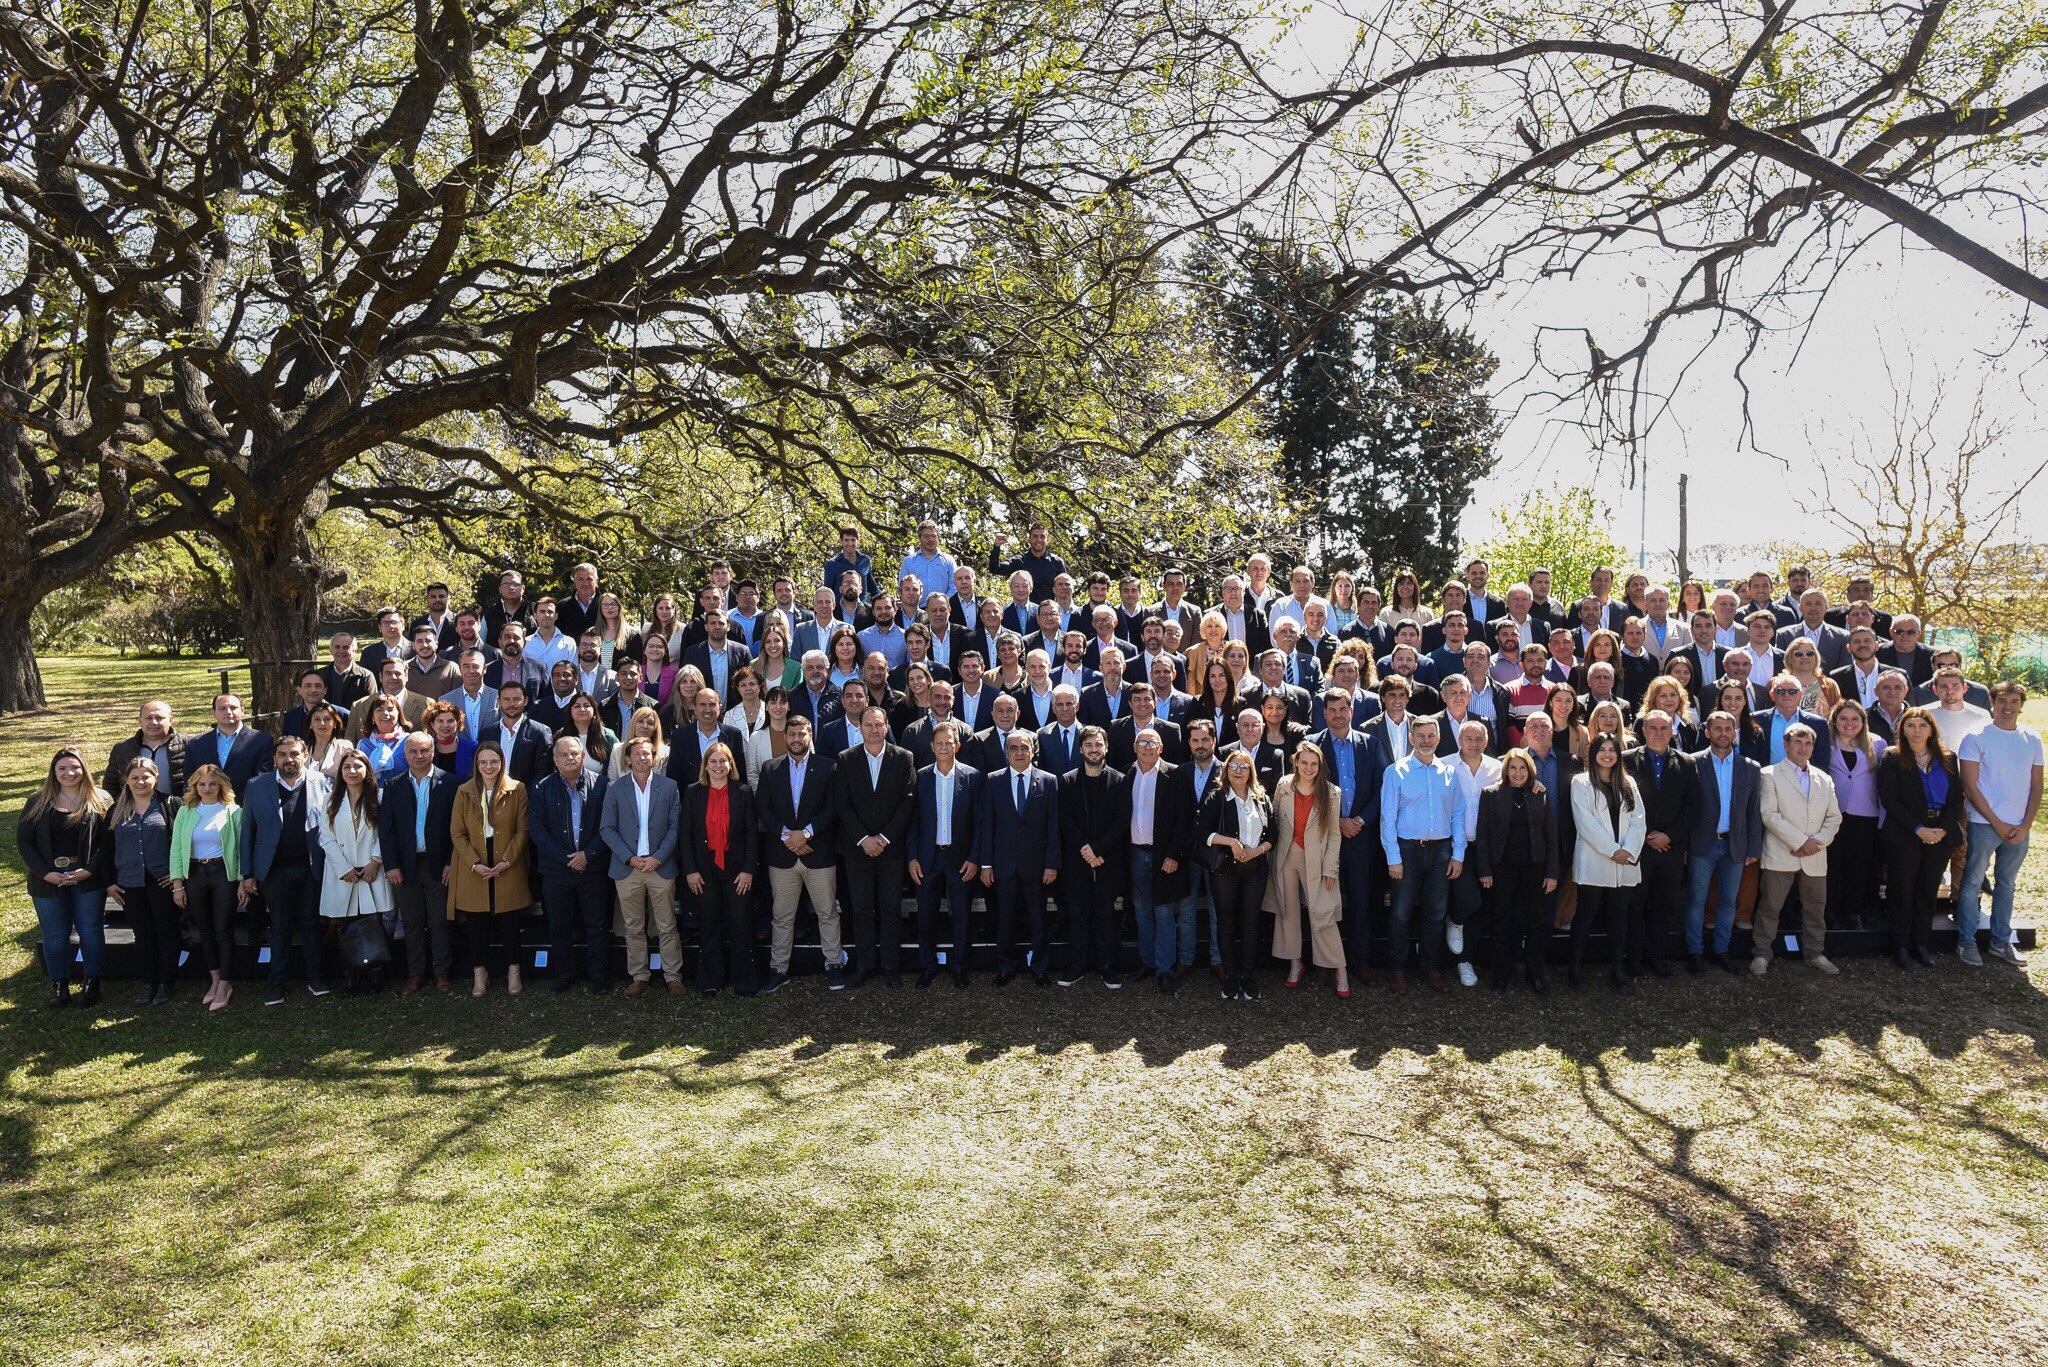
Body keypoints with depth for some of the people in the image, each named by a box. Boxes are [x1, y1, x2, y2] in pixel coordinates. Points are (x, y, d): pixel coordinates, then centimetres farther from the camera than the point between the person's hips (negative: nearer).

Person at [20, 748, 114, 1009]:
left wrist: (89, 870, -14)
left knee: (91, 931, 4)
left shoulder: (99, 801, 0)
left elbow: (107, 842, -2)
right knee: (55, 935, 8)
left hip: (88, 878, -1)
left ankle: (92, 983, 17)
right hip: (48, 879, 1)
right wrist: (45, 873, -10)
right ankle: (59, 985, 21)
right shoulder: (37, 802, 3)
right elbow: (23, 841, 1)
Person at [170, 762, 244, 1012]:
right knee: (205, 930, 11)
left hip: (223, 873, -3)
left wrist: (243, 880, -9)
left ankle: (224, 984, 7)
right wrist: (177, 884, 0)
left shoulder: (232, 812, -1)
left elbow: (240, 847, -3)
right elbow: (176, 848, 5)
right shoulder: (186, 812, 7)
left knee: (223, 930, -1)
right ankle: (215, 980, 23)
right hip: (194, 874, 3)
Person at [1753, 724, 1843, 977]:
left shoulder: (1824, 780, 15)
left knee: (1815, 908, 12)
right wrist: (1800, 842, -15)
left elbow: (1834, 817, 11)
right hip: (1780, 856, -5)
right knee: (1769, 906, -1)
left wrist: (1817, 842, -6)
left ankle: (1814, 954, 27)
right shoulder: (1771, 775, -1)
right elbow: (1769, 814, -11)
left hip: (1815, 858, 5)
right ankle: (1761, 955, 9)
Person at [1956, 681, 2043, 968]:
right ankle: (1966, 941, 11)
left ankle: (2001, 942, 23)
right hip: (1984, 824, -4)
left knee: (2006, 884, 13)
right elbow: (1970, 786, -8)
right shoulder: (1976, 738, -6)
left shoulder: (2032, 740, 7)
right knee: (1973, 882, 2)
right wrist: (1998, 824, -11)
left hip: (2019, 829, 4)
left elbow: (2036, 787, 8)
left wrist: (2025, 826, -3)